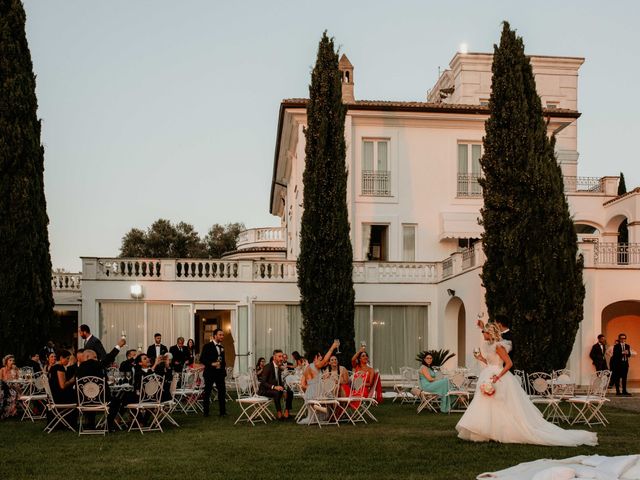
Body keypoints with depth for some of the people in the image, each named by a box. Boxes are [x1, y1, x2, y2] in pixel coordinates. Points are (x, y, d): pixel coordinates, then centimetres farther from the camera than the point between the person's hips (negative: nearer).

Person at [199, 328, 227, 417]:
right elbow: (202, 359, -11)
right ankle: (206, 412, 12)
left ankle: (222, 411, 8)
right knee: (207, 393, 4)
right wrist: (212, 364, -21)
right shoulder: (208, 346, -6)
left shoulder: (221, 347, 13)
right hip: (210, 373, -5)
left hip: (220, 372, 5)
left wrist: (224, 367, 7)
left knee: (222, 391, 1)